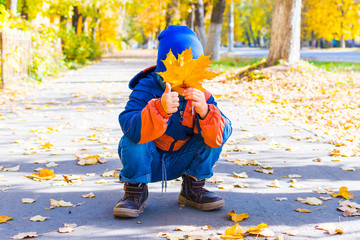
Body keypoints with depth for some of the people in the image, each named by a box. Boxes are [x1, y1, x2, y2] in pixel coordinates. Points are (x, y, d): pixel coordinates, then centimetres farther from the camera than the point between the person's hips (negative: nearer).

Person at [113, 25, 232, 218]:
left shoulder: (202, 96, -11)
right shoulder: (146, 89, -21)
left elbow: (222, 135, -25)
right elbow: (131, 129, -39)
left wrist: (205, 112, -44)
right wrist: (160, 109, -55)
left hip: (179, 163, 3)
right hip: (146, 162, -3)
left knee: (213, 135, -16)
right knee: (133, 137, -32)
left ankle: (192, 189, 3)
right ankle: (135, 191, -8)